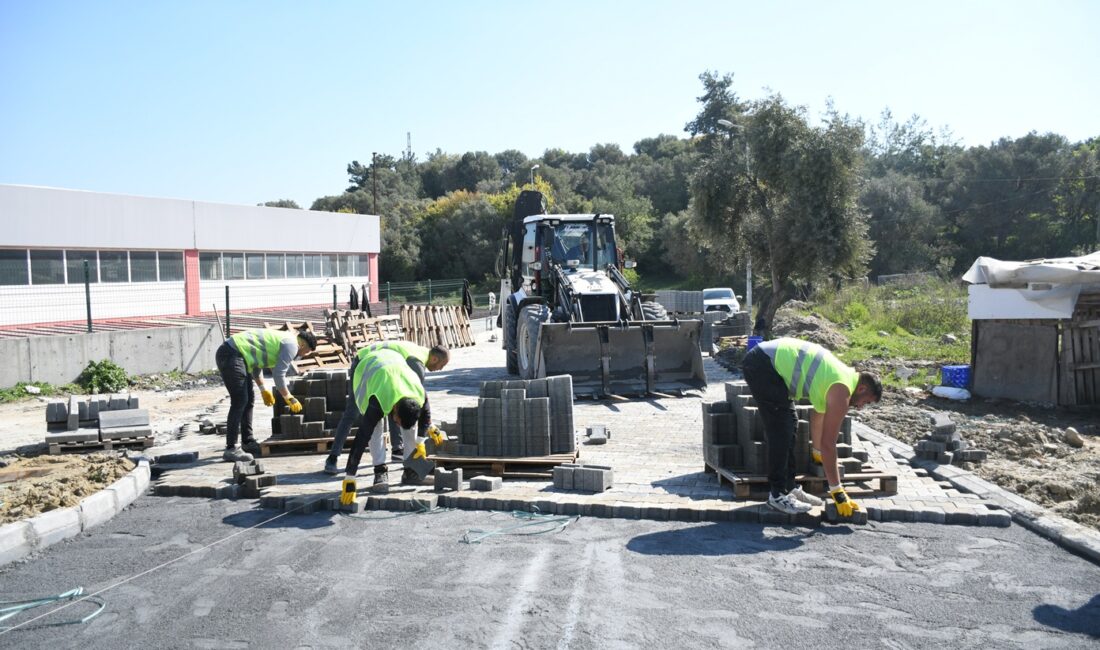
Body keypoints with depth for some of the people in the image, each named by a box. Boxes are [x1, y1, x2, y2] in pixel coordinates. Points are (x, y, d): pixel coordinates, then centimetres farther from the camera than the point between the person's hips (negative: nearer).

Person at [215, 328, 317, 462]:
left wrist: (263, 389, 24)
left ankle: (247, 442, 23)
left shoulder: (280, 339, 23)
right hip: (231, 355, -11)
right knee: (239, 402, -12)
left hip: (229, 353, 11)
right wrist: (290, 399, -1)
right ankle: (230, 449, -12)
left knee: (248, 400, 15)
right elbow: (278, 375, -10)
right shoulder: (292, 345, -6)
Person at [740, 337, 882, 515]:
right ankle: (778, 494, -1)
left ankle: (788, 488, 21)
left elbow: (817, 415, 32)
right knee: (781, 431, -9)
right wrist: (837, 491, -4)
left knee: (789, 425, 15)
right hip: (763, 364, -11)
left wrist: (818, 453, 44)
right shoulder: (841, 391, -10)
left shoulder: (842, 375, 17)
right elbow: (828, 443, -10)